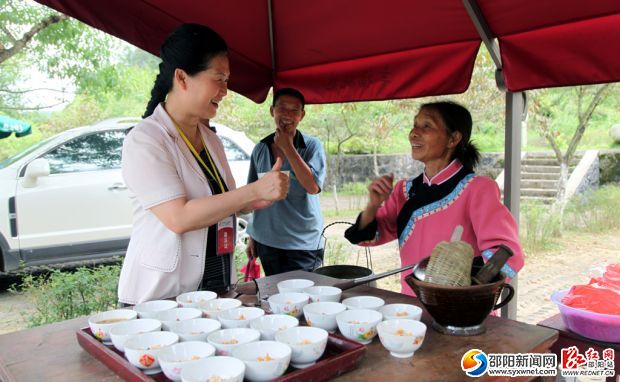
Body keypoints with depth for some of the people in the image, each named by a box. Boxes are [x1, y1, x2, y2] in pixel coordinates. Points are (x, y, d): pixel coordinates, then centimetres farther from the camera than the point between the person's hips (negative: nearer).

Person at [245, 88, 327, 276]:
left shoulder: (312, 146, -6)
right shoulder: (260, 149, 4)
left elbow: (313, 187, -20)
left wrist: (287, 147, -17)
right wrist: (251, 236, 11)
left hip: (303, 244, -3)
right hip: (266, 242, 3)